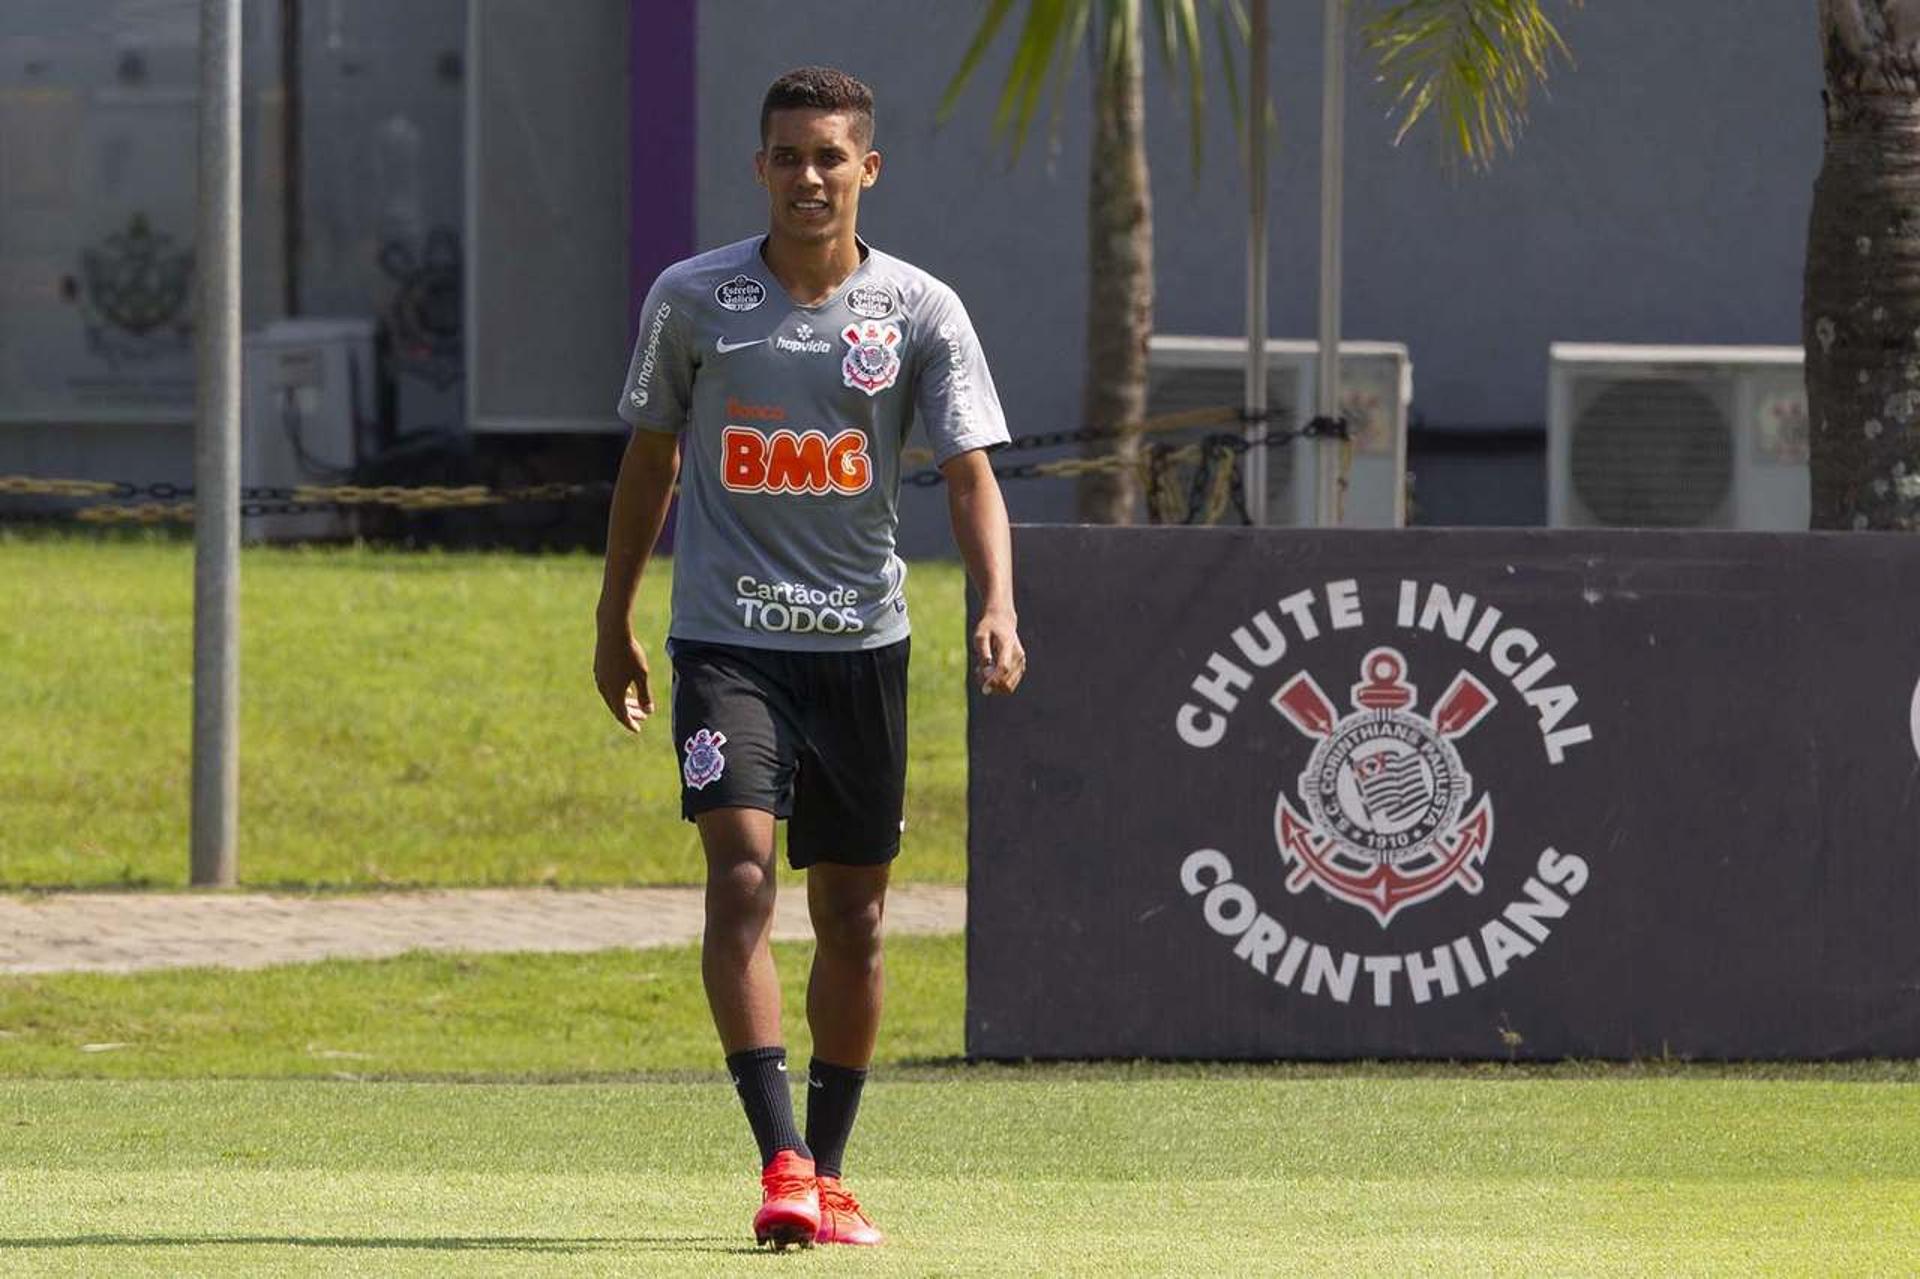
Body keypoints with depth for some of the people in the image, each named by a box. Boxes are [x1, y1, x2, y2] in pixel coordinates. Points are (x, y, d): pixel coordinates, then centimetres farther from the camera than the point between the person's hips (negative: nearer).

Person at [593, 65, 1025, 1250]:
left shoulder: (922, 311, 0)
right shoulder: (692, 299, 0)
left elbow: (971, 477, -5)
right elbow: (650, 460, 12)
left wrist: (998, 608, -21)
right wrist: (615, 619, 16)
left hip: (861, 640, 1)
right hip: (726, 635, -1)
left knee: (853, 915, 7)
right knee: (741, 872, -19)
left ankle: (829, 1173, 21)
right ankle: (781, 1160, -23)